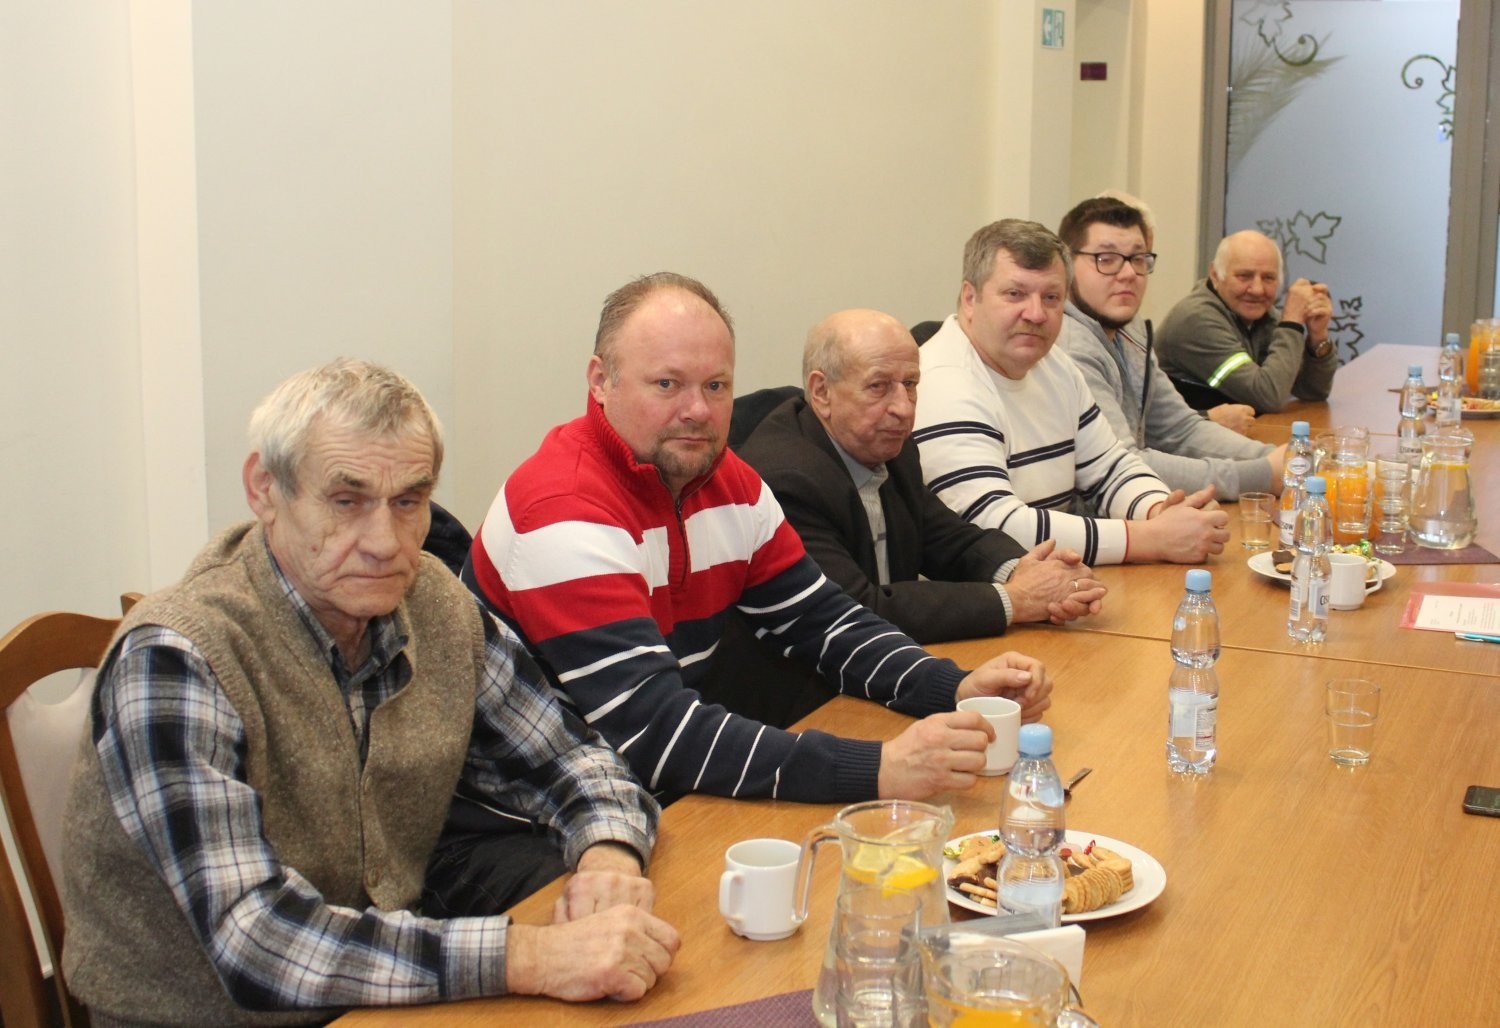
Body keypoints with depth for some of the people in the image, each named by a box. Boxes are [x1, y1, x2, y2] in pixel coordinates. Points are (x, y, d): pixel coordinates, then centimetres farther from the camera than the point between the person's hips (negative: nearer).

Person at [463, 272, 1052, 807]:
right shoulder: (561, 509, -23)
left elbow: (820, 621, 8)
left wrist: (956, 690, -11)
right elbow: (652, 731, -30)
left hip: (664, 794, 7)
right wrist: (877, 770, -35)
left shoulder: (728, 481, 3)